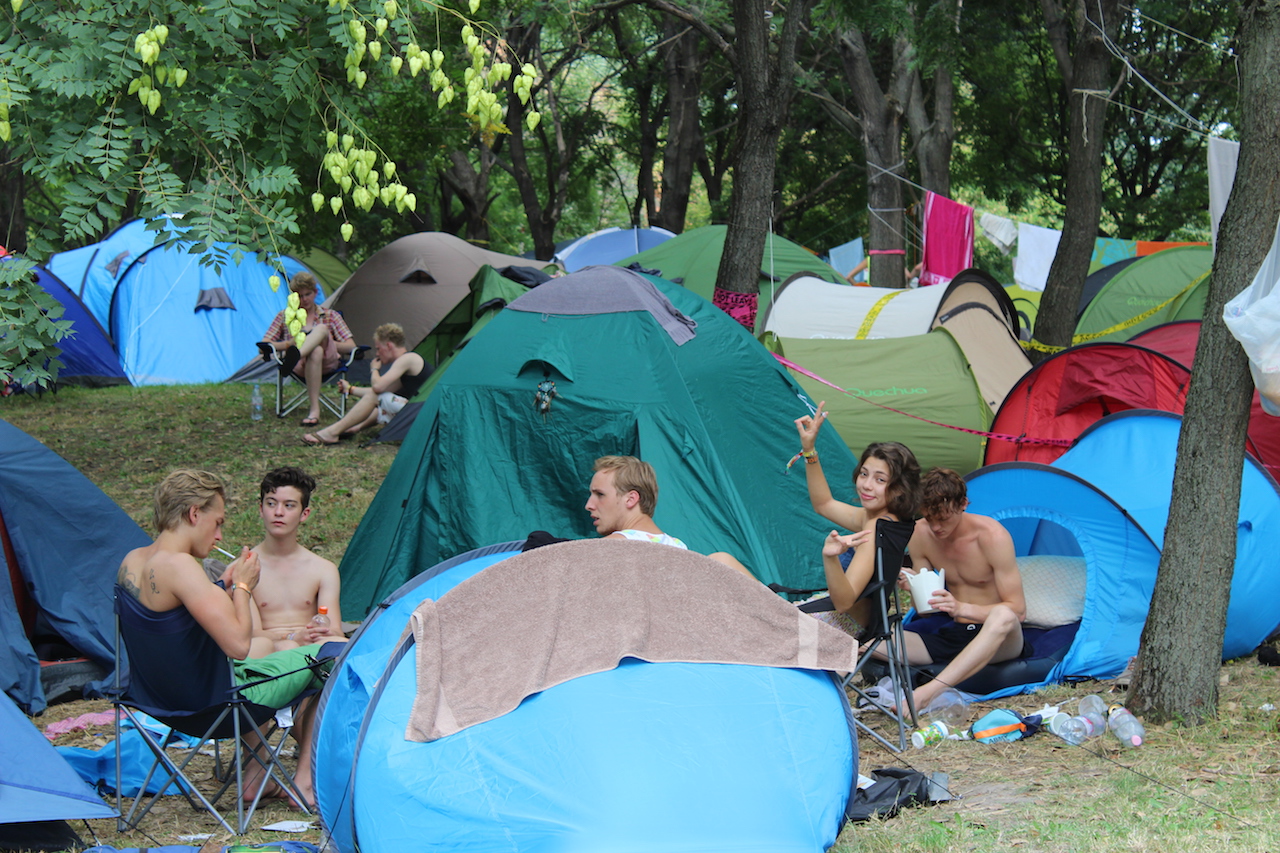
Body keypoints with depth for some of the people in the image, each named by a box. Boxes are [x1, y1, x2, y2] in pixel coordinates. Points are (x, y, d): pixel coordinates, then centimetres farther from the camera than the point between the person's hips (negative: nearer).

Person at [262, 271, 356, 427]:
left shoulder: (330, 316, 22)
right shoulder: (284, 316, 22)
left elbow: (351, 346, 13)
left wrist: (327, 343, -4)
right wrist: (290, 343, -5)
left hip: (327, 363, 0)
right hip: (301, 367, 0)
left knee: (321, 329, -31)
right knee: (316, 352, -40)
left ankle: (295, 355, -65)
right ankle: (314, 410, -53)